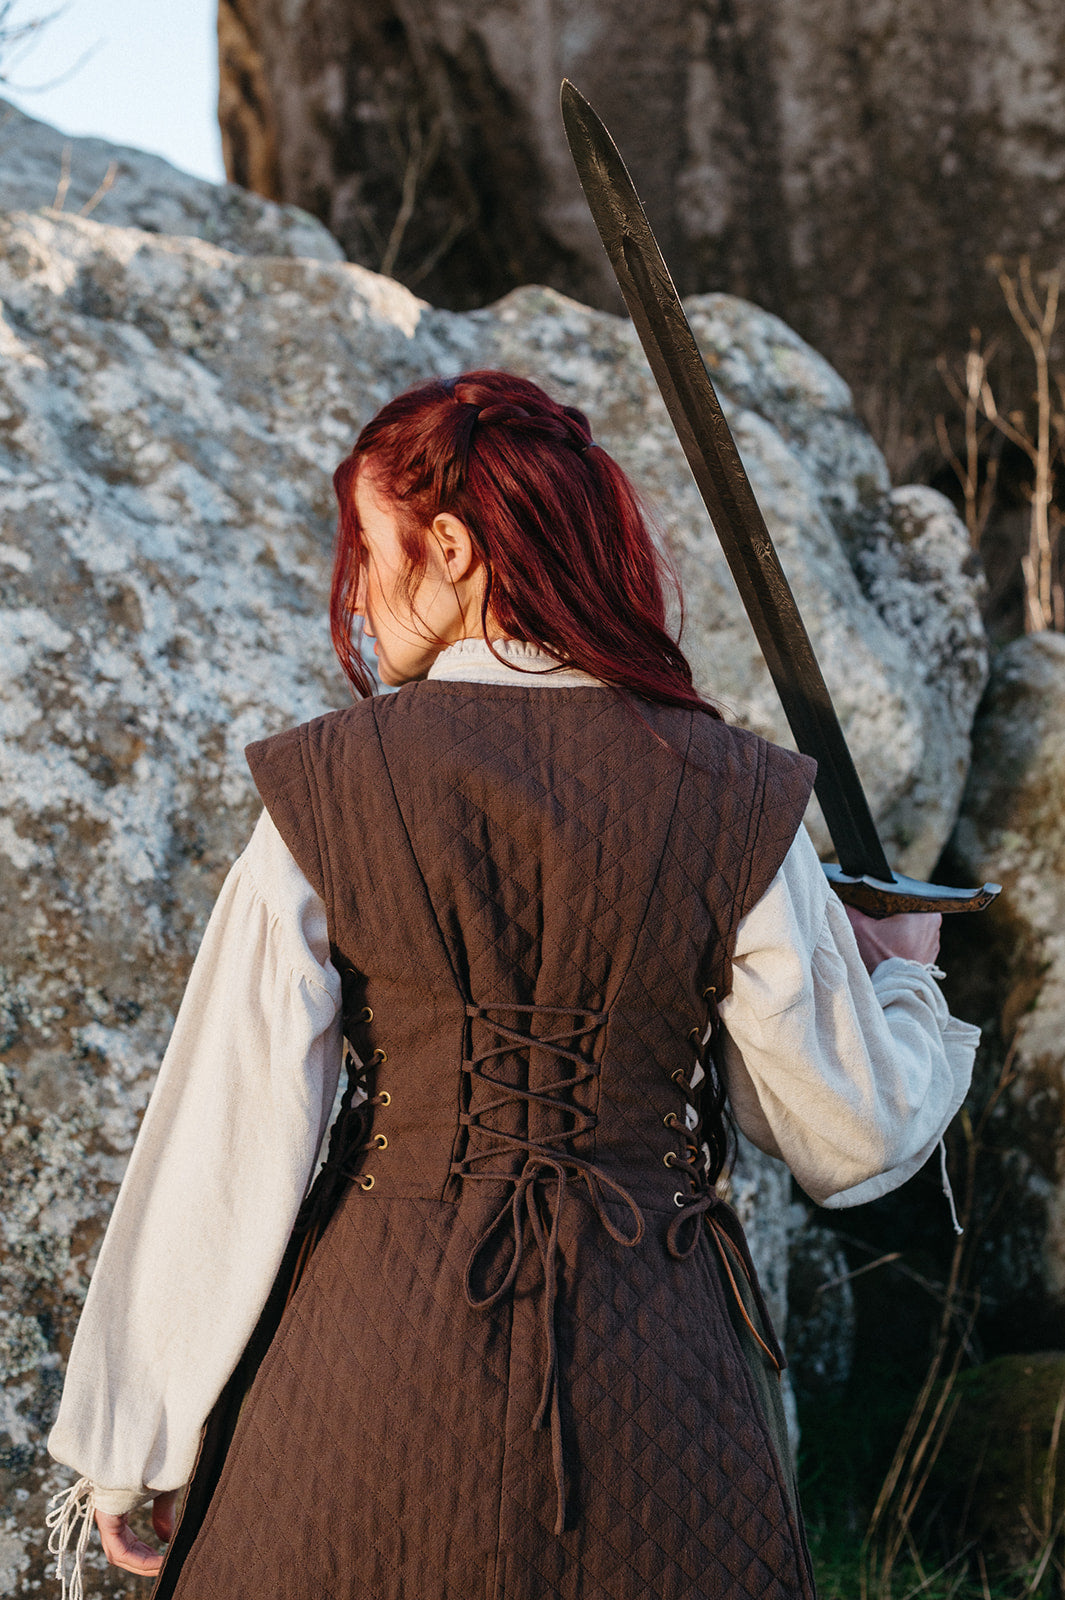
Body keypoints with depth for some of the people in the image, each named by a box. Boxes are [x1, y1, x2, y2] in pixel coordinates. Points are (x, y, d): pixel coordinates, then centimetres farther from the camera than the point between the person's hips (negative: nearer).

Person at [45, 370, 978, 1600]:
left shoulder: (324, 789, -8)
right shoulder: (734, 803, -6)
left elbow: (228, 1139, -6)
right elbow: (850, 1139, 0)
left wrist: (133, 1438, 4)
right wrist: (902, 980, 21)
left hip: (391, 1345, 0)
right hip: (653, 1360, 1)